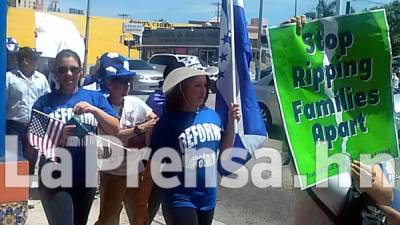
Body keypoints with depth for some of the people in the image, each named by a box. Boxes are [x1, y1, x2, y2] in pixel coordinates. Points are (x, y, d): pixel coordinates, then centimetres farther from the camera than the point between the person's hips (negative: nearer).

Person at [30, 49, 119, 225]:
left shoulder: (95, 98, 4)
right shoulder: (45, 102, 0)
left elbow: (115, 130, -3)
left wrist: (94, 109, -18)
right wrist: (57, 136, -20)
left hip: (86, 178, 3)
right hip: (54, 178, -3)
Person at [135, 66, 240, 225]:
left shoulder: (212, 115, -2)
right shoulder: (168, 122, -15)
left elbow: (224, 150, 12)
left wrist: (232, 122, -3)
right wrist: (142, 205, -10)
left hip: (208, 199, 5)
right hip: (180, 201, -5)